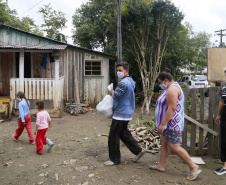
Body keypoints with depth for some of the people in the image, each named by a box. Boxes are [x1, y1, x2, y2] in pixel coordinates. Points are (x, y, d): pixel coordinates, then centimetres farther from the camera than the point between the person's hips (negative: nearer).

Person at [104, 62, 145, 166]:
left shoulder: (124, 82, -20)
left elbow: (116, 96, -20)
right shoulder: (130, 81, 13)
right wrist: (113, 93, 6)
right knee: (124, 134, 21)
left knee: (113, 137, 1)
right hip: (127, 113, 10)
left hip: (121, 114, -10)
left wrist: (112, 93, 1)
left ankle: (114, 159, 13)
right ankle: (138, 151, 25)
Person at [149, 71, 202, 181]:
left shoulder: (172, 89, -19)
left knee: (174, 147, -7)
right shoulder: (171, 88, 17)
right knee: (164, 143, 14)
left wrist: (162, 124, -26)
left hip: (172, 124, -11)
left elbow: (172, 108, -26)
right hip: (169, 124, 11)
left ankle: (194, 167, 3)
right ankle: (161, 166, 24)